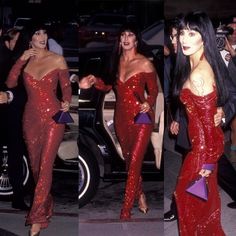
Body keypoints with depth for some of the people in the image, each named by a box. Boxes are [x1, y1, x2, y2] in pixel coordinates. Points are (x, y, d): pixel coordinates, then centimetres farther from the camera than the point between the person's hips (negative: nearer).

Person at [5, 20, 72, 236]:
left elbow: (66, 86, 5)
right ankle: (46, 205, 32)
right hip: (31, 118, 4)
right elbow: (10, 84, -5)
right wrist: (21, 60, -12)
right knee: (35, 165, 13)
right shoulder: (25, 60, 6)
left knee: (45, 165, -9)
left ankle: (37, 217, -6)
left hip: (53, 117, -4)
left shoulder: (57, 60, -2)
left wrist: (67, 102, -13)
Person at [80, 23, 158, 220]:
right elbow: (111, 86, 14)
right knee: (129, 160, 17)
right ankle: (140, 195, 40)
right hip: (121, 118, 5)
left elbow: (153, 91, -2)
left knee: (134, 163, -6)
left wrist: (148, 104, -22)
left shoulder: (145, 64, -10)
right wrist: (94, 82, -3)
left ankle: (125, 213, -1)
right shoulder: (117, 61, 4)